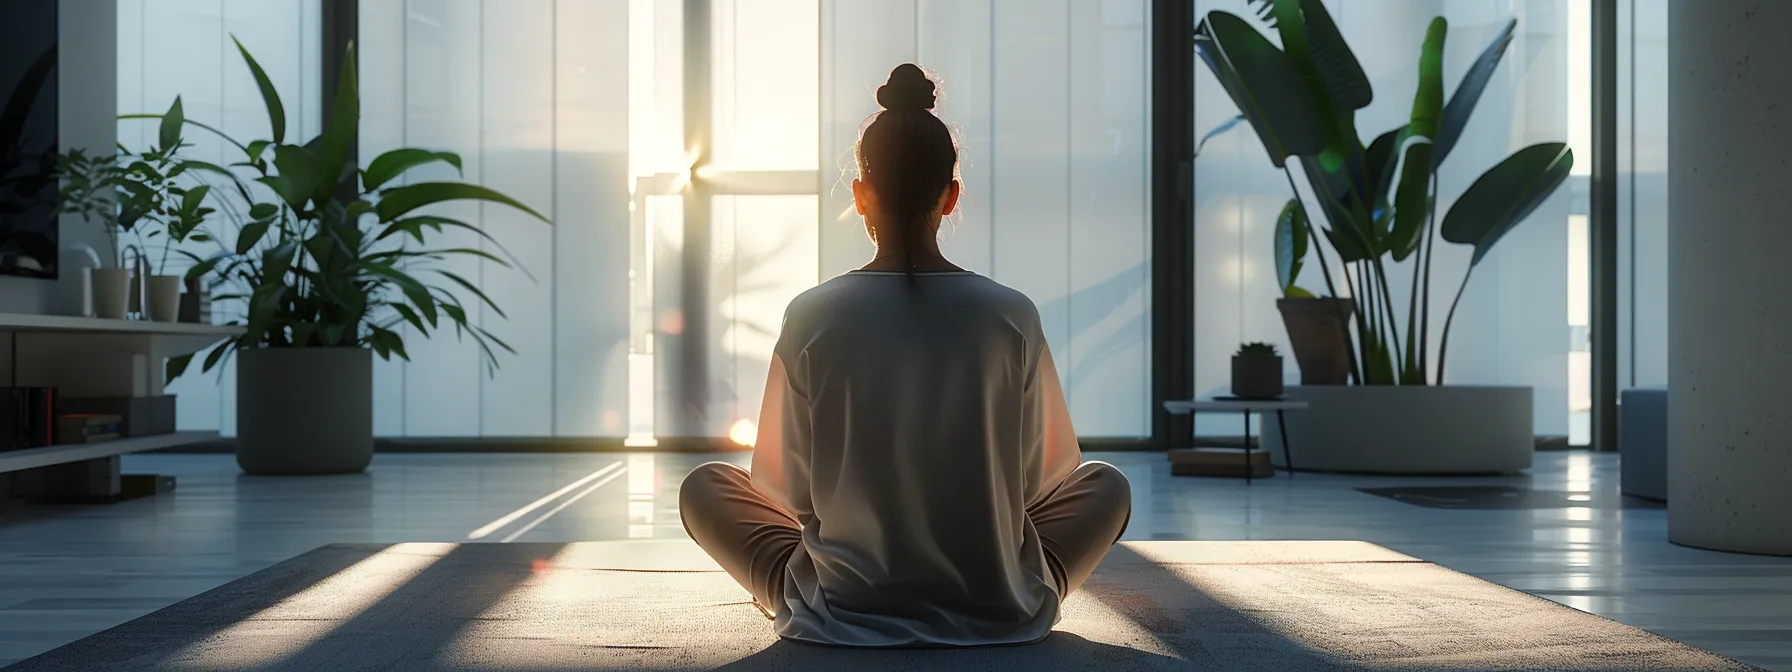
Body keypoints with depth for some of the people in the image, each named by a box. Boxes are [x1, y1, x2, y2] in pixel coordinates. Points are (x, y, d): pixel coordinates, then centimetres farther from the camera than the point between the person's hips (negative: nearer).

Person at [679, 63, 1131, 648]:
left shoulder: (811, 318, -11)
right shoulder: (1012, 317, -9)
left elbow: (786, 487, -2)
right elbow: (1037, 478, 1)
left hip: (841, 613, -1)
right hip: (996, 614, 1)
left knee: (703, 486, 21)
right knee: (1108, 485, 26)